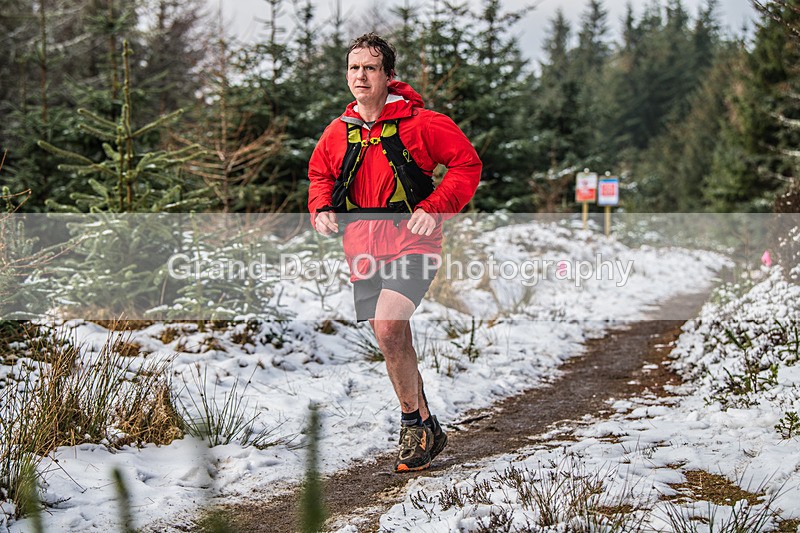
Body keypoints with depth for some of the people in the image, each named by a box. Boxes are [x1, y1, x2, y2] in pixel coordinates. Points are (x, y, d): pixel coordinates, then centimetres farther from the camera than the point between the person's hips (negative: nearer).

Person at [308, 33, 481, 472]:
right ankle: (426, 429, 28)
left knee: (387, 330, -24)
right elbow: (319, 174, 24)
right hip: (363, 250, 6)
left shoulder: (418, 123, -7)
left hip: (411, 244, -6)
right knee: (393, 345, 12)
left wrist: (435, 208, -15)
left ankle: (413, 421, -5)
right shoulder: (338, 132, 8)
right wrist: (322, 209, 4)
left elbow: (468, 163, -4)